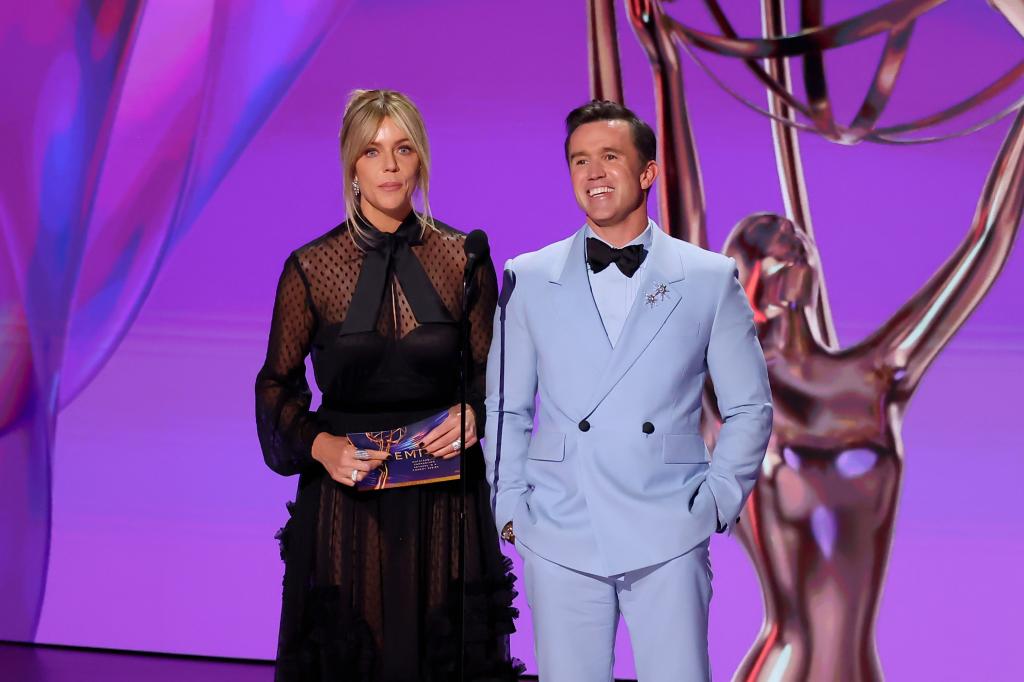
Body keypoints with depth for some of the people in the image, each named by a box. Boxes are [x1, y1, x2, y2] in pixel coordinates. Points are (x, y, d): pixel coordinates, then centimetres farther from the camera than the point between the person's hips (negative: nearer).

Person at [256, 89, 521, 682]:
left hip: (446, 501, 1)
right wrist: (320, 445, -13)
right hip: (347, 497, -1)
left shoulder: (465, 260, 1)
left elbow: (487, 371, 8)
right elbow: (278, 386, 3)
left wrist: (474, 411, -13)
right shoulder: (311, 268, -2)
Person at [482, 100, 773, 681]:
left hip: (669, 541, -1)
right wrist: (510, 508, 4)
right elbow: (505, 407, 11)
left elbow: (750, 408, 8)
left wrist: (717, 502, 0)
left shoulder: (711, 278, 3)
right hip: (558, 540, 1)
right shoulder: (528, 279, 6)